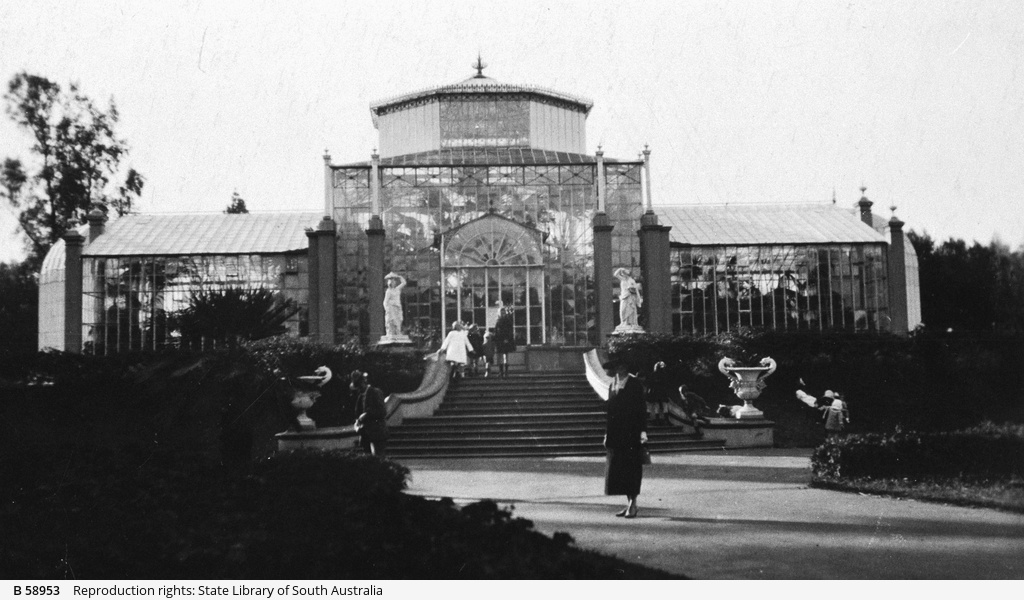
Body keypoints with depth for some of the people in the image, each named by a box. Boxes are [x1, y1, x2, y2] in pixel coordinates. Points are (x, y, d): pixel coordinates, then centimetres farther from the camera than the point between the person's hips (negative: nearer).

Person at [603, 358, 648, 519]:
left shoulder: (635, 384, -6)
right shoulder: (613, 385, 13)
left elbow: (641, 409, -9)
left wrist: (642, 431, -16)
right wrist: (607, 433, 15)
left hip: (631, 433, -7)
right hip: (616, 434, 7)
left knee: (631, 468, -3)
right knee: (619, 468, 7)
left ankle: (633, 504, 3)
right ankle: (629, 503, 14)